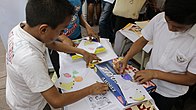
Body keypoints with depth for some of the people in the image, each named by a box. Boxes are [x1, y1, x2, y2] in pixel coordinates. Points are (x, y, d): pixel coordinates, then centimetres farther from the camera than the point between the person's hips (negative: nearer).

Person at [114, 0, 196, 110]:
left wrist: (155, 74, -24)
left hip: (169, 93, -3)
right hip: (147, 77, 3)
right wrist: (125, 59, -18)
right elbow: (142, 40, -5)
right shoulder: (160, 18, -21)